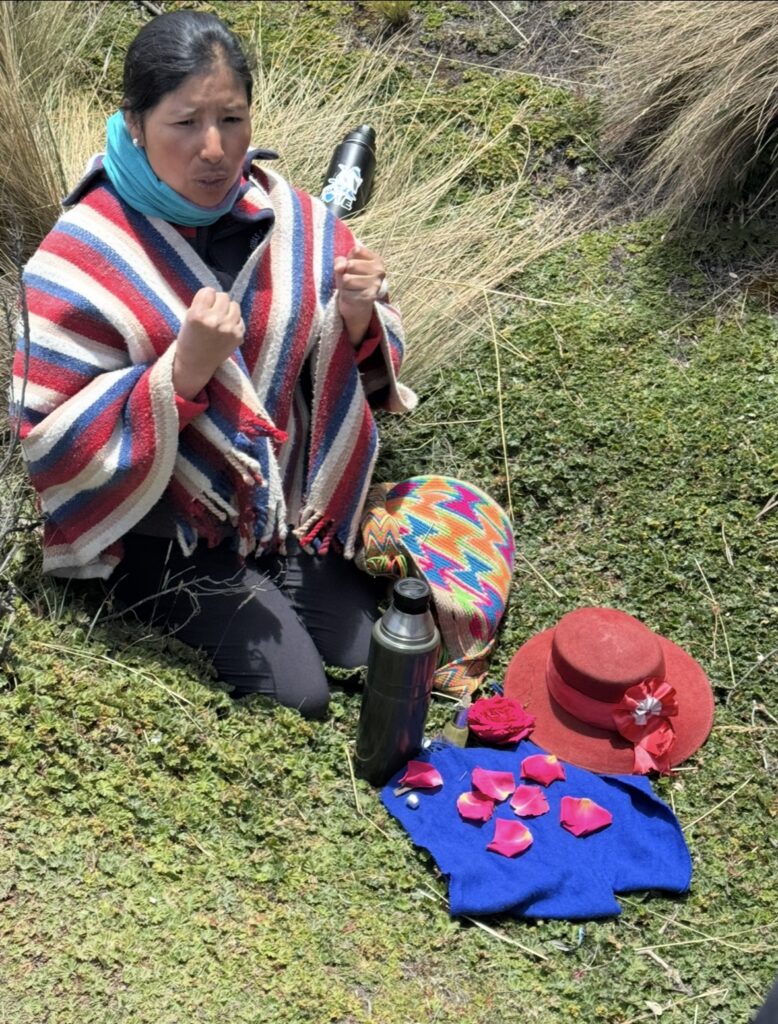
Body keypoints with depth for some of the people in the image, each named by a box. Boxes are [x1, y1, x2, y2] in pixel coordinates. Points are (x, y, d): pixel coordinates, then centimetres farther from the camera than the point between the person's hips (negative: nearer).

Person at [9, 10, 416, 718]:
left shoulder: (284, 215, -6)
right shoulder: (82, 259, -19)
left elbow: (346, 364, 4)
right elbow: (53, 445, -20)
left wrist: (358, 315, -20)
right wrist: (186, 368, -33)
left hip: (290, 501, 5)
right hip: (165, 532, -4)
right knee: (295, 695, -10)